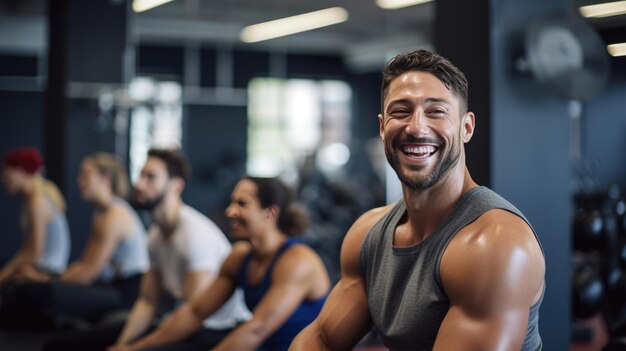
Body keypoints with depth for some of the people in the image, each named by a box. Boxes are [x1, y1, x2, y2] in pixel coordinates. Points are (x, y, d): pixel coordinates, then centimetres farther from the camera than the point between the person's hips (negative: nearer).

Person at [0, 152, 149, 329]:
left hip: (128, 293, -11)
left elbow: (88, 272, -15)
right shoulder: (102, 212, 17)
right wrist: (52, 278, 4)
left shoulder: (114, 216, -13)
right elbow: (84, 262, 15)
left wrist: (46, 280, -8)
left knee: (41, 293, -23)